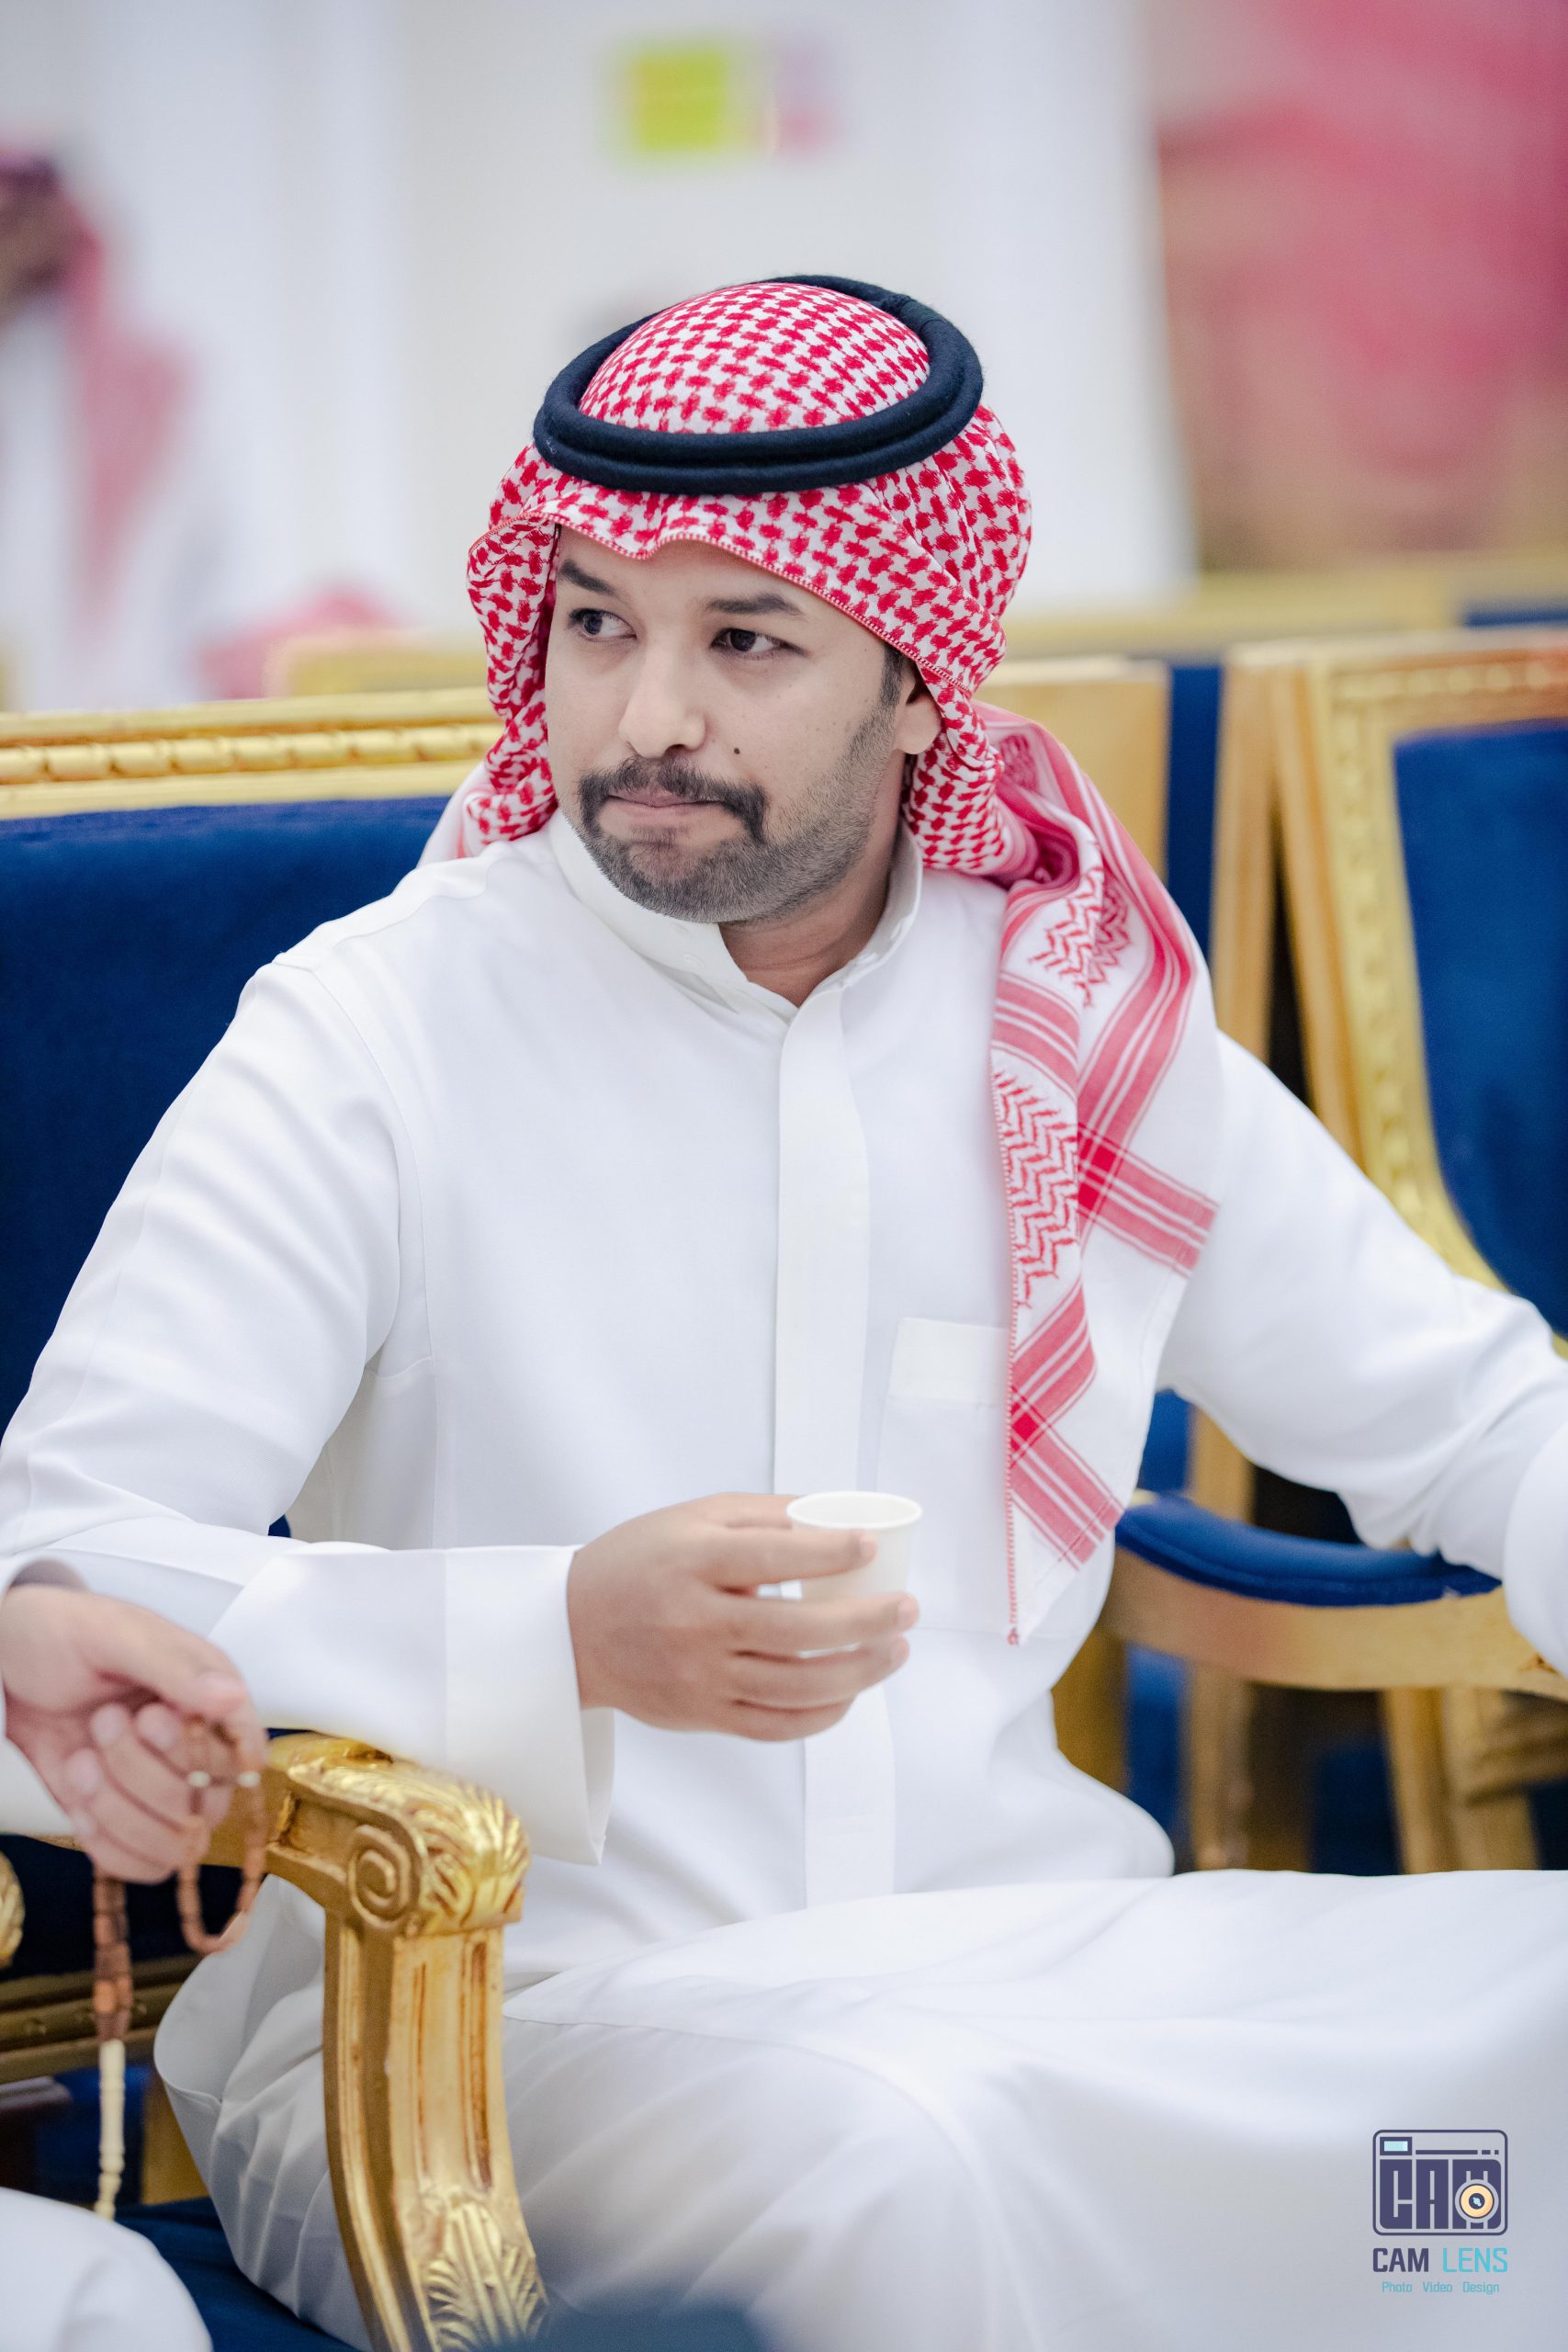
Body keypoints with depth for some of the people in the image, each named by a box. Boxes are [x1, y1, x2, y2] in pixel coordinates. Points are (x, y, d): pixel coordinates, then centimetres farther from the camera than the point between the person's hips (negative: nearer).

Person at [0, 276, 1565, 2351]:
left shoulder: (1096, 1025, 8)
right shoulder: (380, 1032, -5)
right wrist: (567, 1636, -28)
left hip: (1020, 1969, 5)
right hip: (485, 2008, -5)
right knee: (891, 2181, -37)